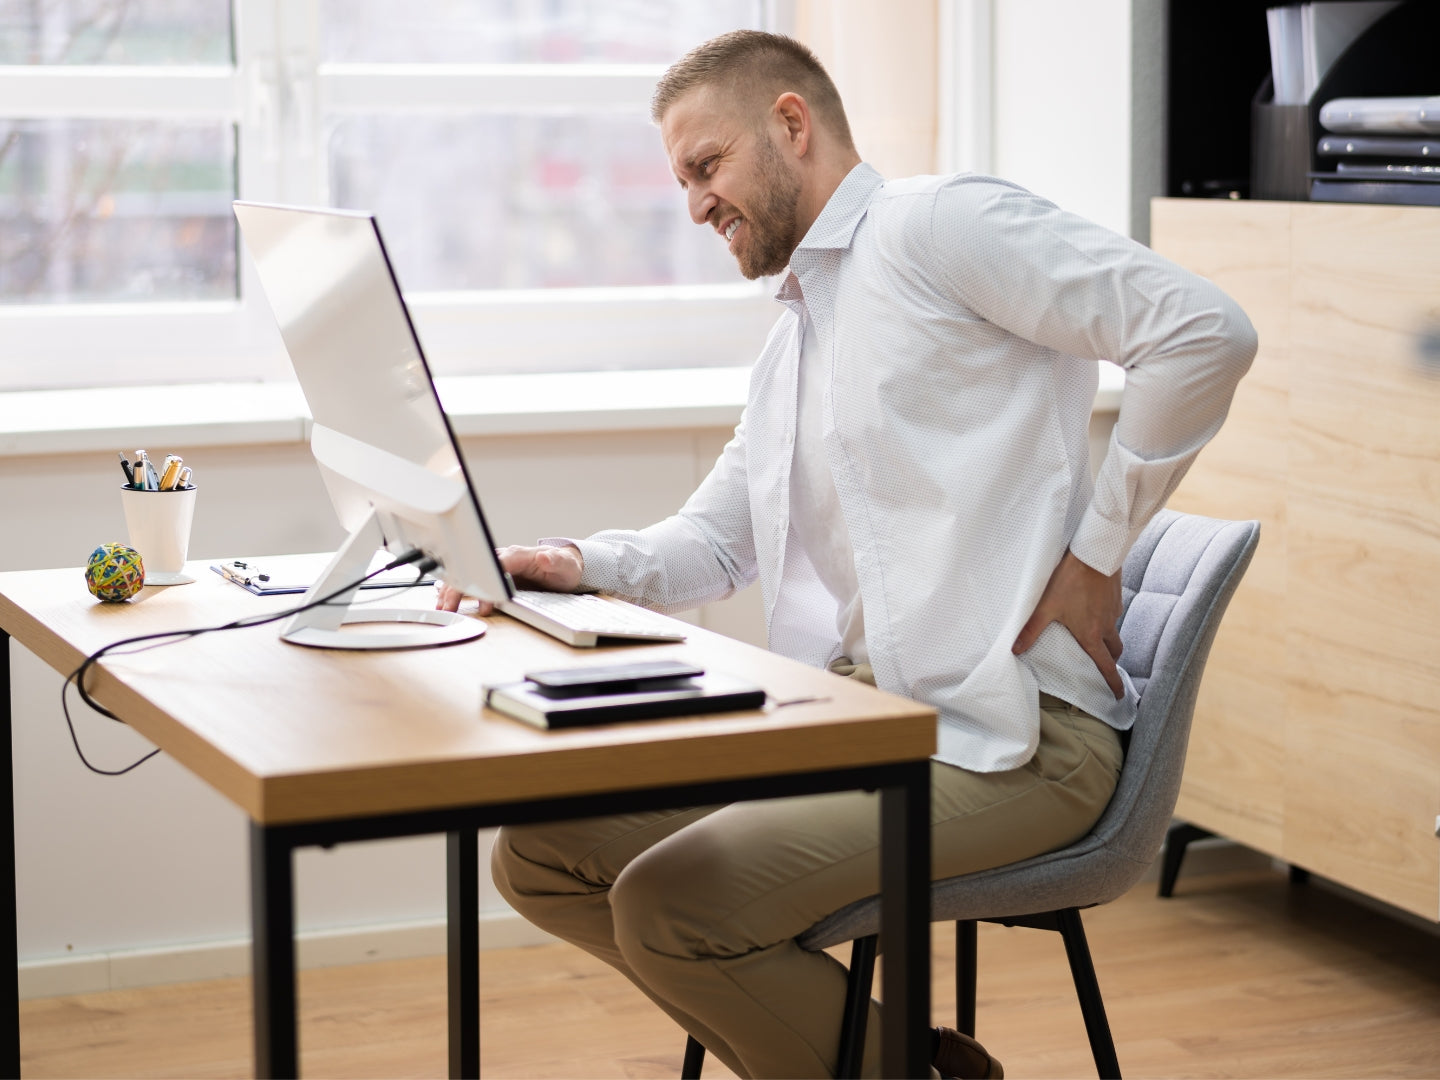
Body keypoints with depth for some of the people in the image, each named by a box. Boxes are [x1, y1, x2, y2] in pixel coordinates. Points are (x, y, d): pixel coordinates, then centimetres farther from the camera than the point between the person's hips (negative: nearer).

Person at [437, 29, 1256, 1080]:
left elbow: (1205, 330, -17)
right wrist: (581, 564, 8)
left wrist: (1097, 551, -13)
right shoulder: (792, 337, 23)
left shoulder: (942, 223, -7)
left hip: (1003, 728, -10)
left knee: (672, 904, -25)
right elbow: (715, 539, 28)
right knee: (538, 855, 0)